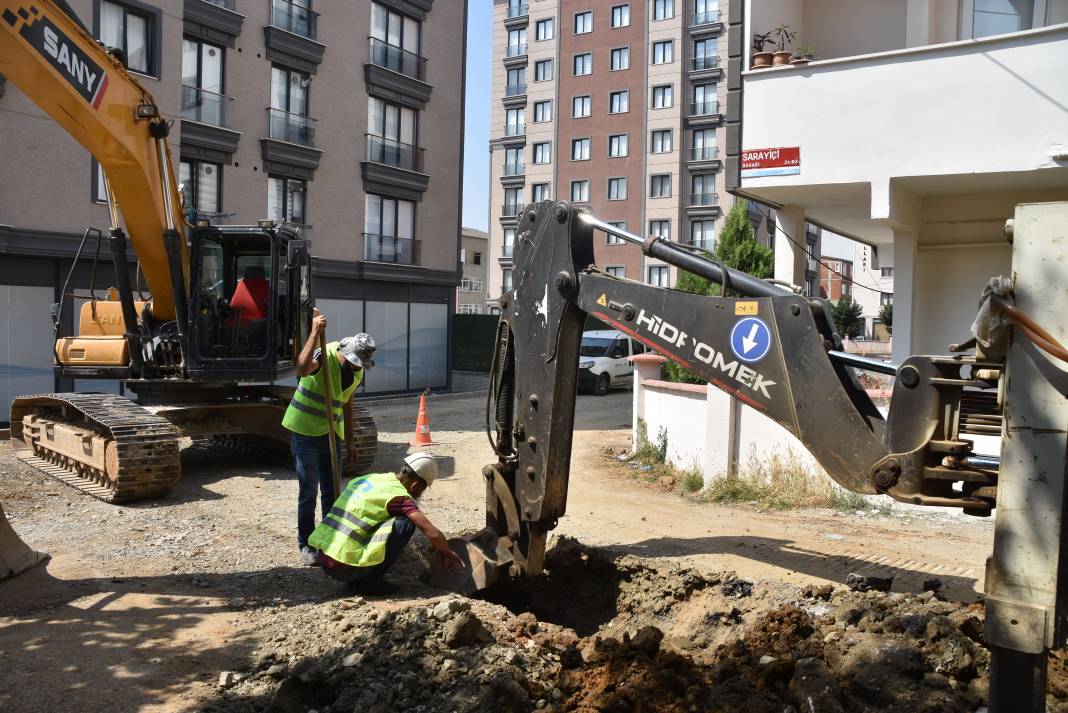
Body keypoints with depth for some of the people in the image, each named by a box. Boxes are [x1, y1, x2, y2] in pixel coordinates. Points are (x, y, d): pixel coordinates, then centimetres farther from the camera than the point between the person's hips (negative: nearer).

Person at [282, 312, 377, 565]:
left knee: (331, 490, 13)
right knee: (309, 490, 0)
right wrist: (315, 333, -44)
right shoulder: (325, 357, -20)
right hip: (306, 432, -6)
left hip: (331, 434, 7)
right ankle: (306, 544, 12)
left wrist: (349, 440, 15)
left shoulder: (357, 373, 3)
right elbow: (303, 369, -44)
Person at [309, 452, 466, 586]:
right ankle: (368, 581, 0)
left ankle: (357, 578, 17)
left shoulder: (368, 478, 14)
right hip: (345, 568, -8)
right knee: (407, 522, -6)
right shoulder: (399, 496, -9)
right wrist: (449, 555, 6)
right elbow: (433, 534, -14)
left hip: (323, 558, 8)